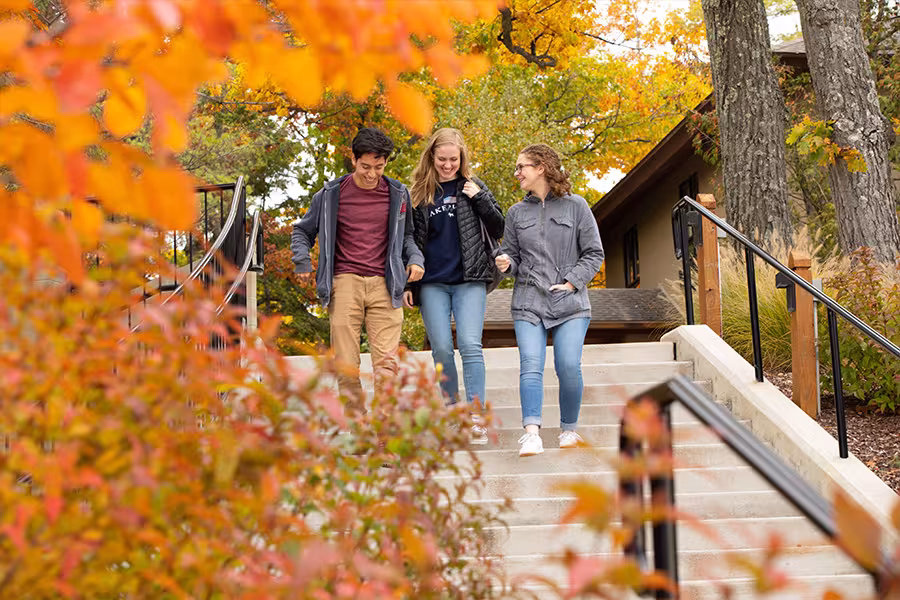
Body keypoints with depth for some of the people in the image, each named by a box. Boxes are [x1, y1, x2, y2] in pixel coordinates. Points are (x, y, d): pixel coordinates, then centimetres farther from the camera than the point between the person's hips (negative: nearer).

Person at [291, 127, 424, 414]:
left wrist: (415, 259, 5)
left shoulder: (397, 194, 10)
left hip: (384, 285, 0)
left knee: (387, 363, -10)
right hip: (345, 283, 0)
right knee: (346, 367, -5)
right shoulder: (331, 194, 7)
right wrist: (302, 260, 2)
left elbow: (406, 235, 25)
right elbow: (302, 231, 20)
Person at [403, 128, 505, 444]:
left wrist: (480, 199, -7)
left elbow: (498, 230, 6)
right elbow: (409, 239, 13)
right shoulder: (419, 193, 10)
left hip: (469, 280, -2)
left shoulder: (473, 187, 8)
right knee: (441, 349, -1)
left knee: (470, 344, -13)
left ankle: (476, 417, -14)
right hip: (432, 284, 2)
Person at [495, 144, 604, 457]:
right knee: (531, 365, -15)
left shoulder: (575, 206, 4)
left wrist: (572, 282, -6)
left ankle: (569, 429, 10)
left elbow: (594, 252, 5)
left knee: (569, 366, -11)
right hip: (528, 302, 2)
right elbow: (511, 254, 17)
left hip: (570, 302, -2)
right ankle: (532, 434, -23)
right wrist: (504, 262, -6)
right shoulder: (517, 213, 13)